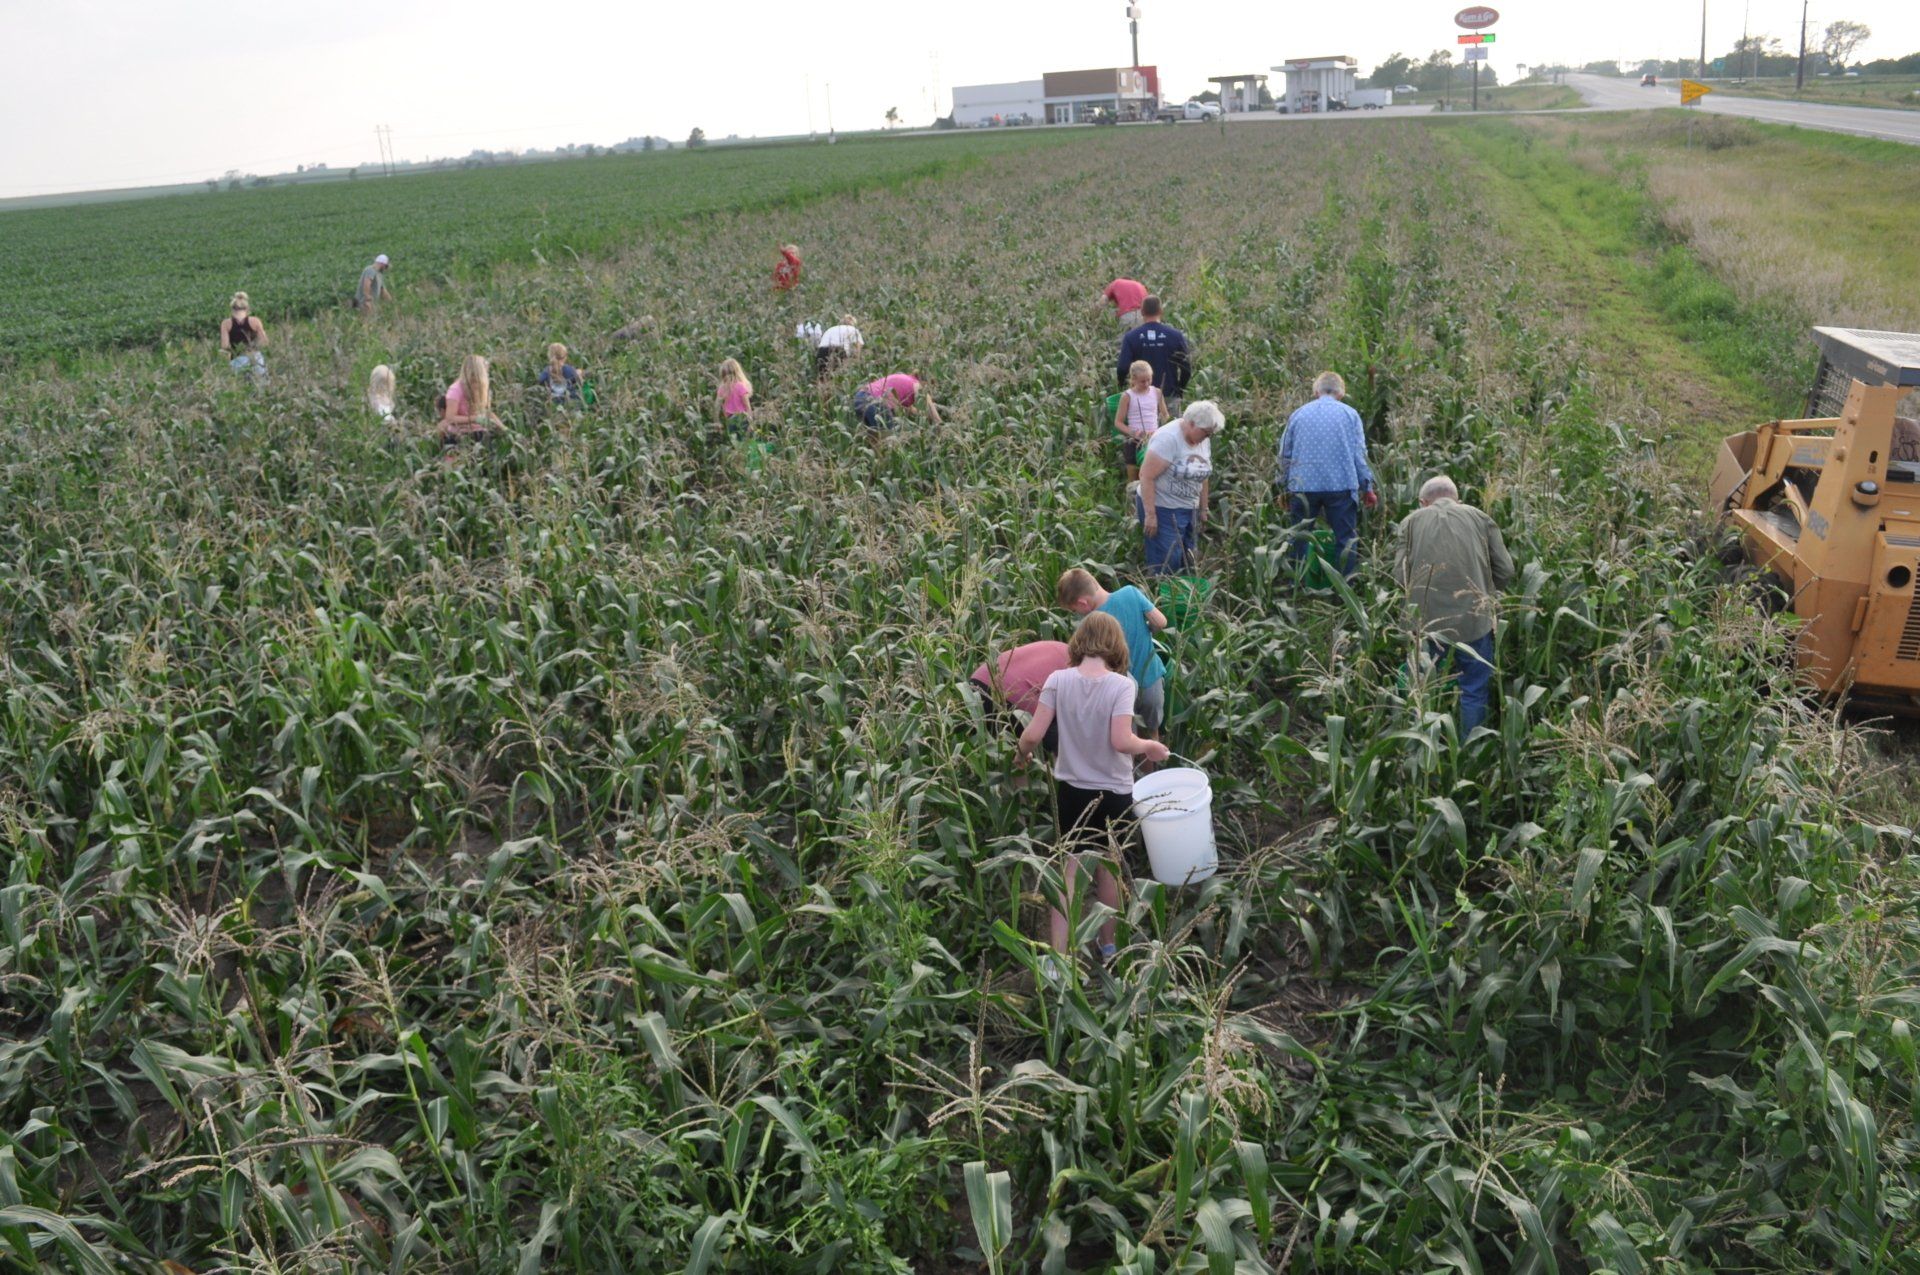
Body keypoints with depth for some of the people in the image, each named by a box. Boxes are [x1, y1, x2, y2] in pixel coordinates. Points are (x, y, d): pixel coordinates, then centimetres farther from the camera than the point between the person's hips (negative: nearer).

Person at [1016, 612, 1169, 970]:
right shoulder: (1121, 685, -16)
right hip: (1113, 792, -1)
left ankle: (1058, 958, 0)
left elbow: (1033, 734, -11)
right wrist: (1150, 748, -4)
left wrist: (1021, 755, 10)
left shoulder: (1058, 680, -9)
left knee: (1067, 869, 7)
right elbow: (1121, 741, -23)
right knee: (1107, 867, 18)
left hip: (1071, 789, 1)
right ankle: (1108, 946, 36)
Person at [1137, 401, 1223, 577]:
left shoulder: (1204, 441, 5)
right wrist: (1150, 515, -22)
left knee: (1187, 562, 8)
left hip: (1189, 510, 7)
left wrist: (1203, 510, 18)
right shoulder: (1168, 438, -19)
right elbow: (1146, 476, -20)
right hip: (1162, 510, -7)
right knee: (1167, 564, -8)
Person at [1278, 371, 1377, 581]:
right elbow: (1359, 454, 2)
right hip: (1341, 485, -2)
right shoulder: (1350, 414, 4)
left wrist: (1286, 488, 21)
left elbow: (1285, 455, 13)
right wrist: (1367, 488, 8)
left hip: (1303, 486, 2)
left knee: (1299, 539, 10)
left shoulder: (1297, 415, 10)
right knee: (1345, 539, 5)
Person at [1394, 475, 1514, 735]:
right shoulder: (1480, 518, 9)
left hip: (1427, 619, 1)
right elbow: (1505, 570, 4)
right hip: (1474, 618, 0)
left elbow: (1400, 575, 0)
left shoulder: (1412, 521, 7)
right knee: (1474, 690, 13)